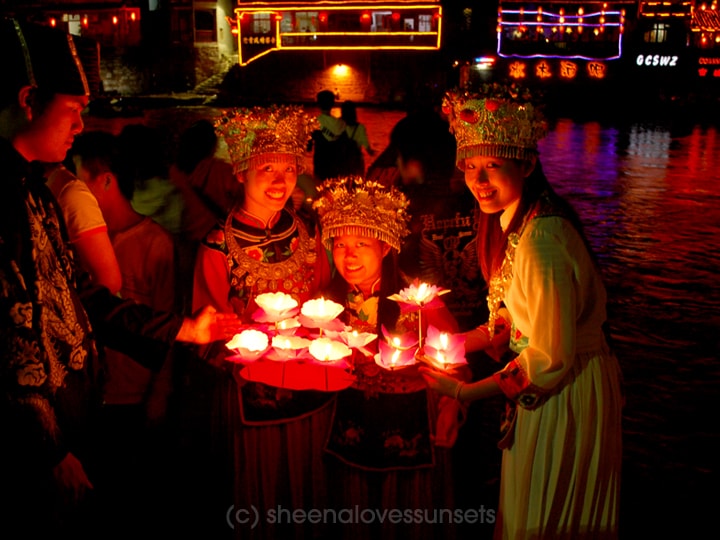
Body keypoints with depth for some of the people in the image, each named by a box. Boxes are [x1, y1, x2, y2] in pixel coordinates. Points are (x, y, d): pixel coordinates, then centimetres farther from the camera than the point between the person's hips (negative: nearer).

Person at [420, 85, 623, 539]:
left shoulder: (541, 239, -30)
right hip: (552, 383, 9)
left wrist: (466, 392, -19)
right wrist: (461, 342, 2)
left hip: (566, 395, -9)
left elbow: (551, 358, -26)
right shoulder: (514, 221, 1)